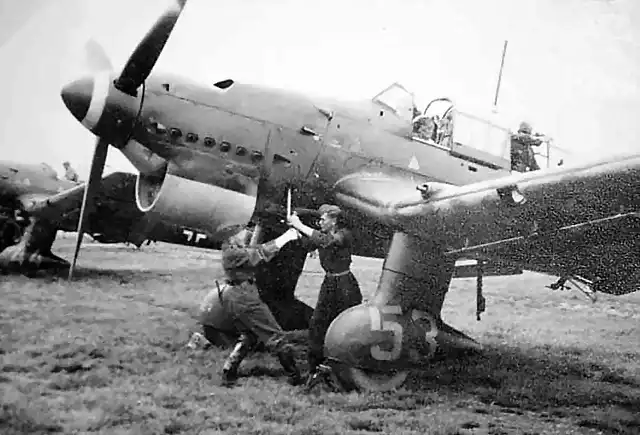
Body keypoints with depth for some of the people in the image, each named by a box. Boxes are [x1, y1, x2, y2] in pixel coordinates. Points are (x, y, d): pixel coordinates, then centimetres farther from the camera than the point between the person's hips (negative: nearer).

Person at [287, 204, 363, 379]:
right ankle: (314, 368, 15)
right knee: (317, 324, 5)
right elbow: (308, 244, -3)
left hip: (345, 285, -7)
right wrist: (297, 227, -16)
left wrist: (300, 226, -29)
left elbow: (326, 241, -31)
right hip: (328, 284, 7)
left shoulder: (344, 234, -14)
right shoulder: (323, 234, 7)